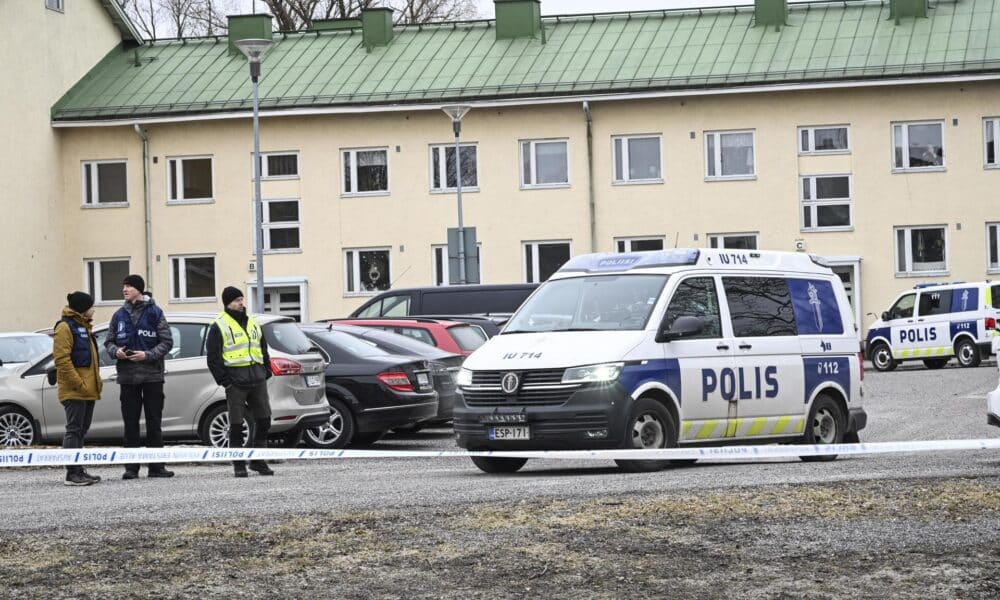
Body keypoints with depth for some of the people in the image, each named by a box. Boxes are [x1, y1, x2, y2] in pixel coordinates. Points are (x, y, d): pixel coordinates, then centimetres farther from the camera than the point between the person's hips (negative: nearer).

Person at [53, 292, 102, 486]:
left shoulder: (84, 326, 20)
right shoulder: (65, 327, -10)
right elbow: (62, 359, -18)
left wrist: (96, 381, 18)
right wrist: (78, 383, -21)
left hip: (88, 389, 10)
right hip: (74, 390, -10)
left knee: (82, 430, 12)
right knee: (74, 430, -10)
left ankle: (78, 470, 17)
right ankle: (72, 473, -10)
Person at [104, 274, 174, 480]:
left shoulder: (154, 313, 0)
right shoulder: (119, 315, 10)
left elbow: (167, 342, -2)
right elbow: (109, 341, 14)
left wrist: (148, 355, -15)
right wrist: (115, 351, -8)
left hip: (152, 375, -3)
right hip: (127, 376, 3)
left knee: (154, 422, 2)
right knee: (130, 423, 4)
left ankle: (156, 466, 7)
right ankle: (131, 467, 7)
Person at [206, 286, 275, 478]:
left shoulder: (253, 324, 18)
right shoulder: (219, 327, -2)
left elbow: (263, 350, 25)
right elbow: (213, 357, -5)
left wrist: (266, 372, 13)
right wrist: (224, 380, -11)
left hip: (257, 378, 6)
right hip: (236, 380, -6)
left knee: (263, 420, 6)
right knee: (236, 423, -2)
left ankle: (257, 460, 16)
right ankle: (239, 464, 5)